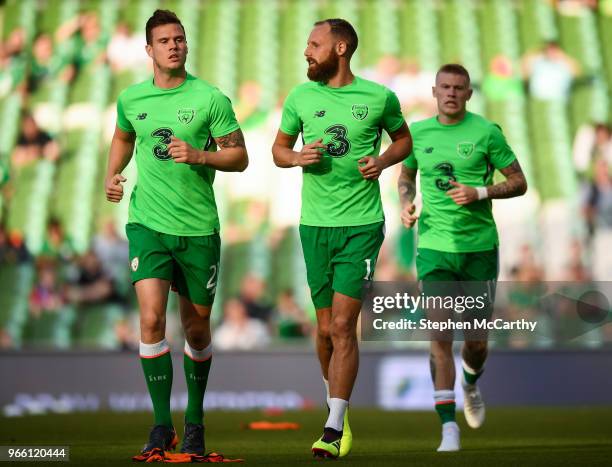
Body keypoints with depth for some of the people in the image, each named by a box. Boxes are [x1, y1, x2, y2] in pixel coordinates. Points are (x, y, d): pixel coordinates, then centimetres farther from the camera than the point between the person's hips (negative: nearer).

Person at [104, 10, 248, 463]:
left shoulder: (211, 99, -4)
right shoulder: (131, 99, 5)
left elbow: (239, 156, -1)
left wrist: (199, 155, -18)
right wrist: (112, 175, 9)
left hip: (198, 228, -1)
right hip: (147, 223, 1)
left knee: (196, 328, 9)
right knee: (152, 319, -16)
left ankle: (195, 421, 29)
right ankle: (162, 427, -7)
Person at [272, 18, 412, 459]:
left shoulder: (379, 97, -1)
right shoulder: (300, 97, 5)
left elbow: (403, 138, 16)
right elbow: (279, 148, 16)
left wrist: (383, 161, -5)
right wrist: (298, 158, -7)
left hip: (362, 224, -3)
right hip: (315, 224, 3)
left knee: (342, 327, -10)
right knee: (325, 329, 8)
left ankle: (334, 429, -9)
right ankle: (337, 404, 31)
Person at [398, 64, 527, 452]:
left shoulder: (486, 132, -3)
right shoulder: (418, 132, 5)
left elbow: (519, 183, 0)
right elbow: (406, 175, 22)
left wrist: (479, 192, -15)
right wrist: (406, 203, 2)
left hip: (479, 245, -1)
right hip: (434, 247, 1)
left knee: (476, 340, 8)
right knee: (440, 335, -11)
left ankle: (471, 385, 43)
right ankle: (448, 427, -8)